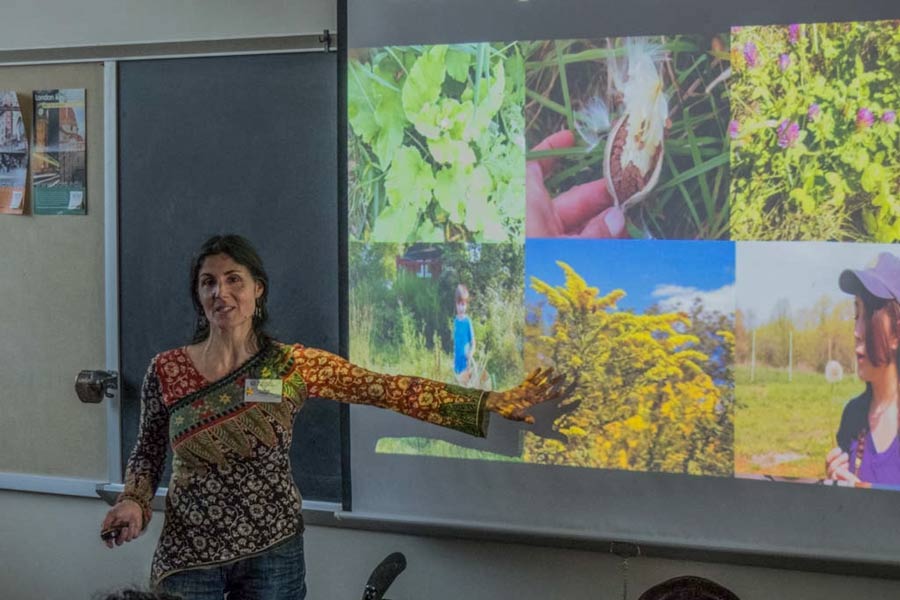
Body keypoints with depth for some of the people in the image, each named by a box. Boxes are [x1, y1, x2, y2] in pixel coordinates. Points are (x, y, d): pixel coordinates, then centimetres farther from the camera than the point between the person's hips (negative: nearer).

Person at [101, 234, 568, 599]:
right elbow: (148, 451, 9)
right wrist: (134, 504, -12)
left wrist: (492, 404, -15)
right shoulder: (166, 370, -5)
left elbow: (394, 391, -10)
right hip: (188, 554, 0)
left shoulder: (292, 365, -7)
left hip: (271, 553, 0)